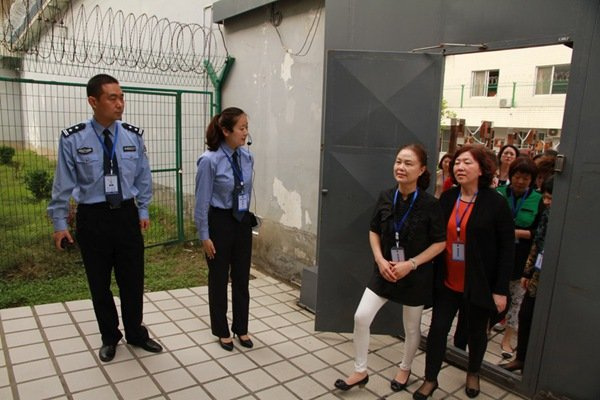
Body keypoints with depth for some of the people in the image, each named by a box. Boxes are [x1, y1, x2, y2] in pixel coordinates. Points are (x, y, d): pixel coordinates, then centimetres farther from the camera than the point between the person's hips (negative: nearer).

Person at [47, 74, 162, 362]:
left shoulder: (133, 136, -4)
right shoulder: (73, 139, -11)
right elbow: (63, 184, -4)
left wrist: (143, 211, 8)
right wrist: (60, 224, -2)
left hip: (127, 214, 2)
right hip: (92, 218, -1)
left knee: (132, 280, 12)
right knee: (99, 284, 13)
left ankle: (136, 334, 34)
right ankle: (109, 338, 35)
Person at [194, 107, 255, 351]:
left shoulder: (247, 158, -1)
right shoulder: (209, 160, -18)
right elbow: (202, 201, -13)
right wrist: (204, 236, -11)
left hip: (243, 222, 5)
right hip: (219, 222, -5)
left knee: (242, 277, 14)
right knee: (219, 278, 11)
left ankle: (241, 329, 33)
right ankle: (222, 331, 31)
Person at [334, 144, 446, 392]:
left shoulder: (429, 204, -16)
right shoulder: (385, 197, -5)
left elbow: (440, 242, -10)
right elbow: (374, 231, 6)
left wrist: (410, 264, -19)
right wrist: (380, 259, -8)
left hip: (416, 275, -3)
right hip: (385, 271, 3)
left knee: (411, 327, 15)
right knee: (361, 317, -4)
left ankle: (405, 369, 42)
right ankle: (360, 371, 16)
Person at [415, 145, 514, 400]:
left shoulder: (496, 203, -12)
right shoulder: (446, 198, -1)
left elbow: (507, 249, -10)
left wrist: (501, 289, -11)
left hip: (478, 284, -2)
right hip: (447, 281, 3)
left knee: (476, 331, 17)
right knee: (437, 328, 6)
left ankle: (473, 373, 43)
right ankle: (430, 379, 25)